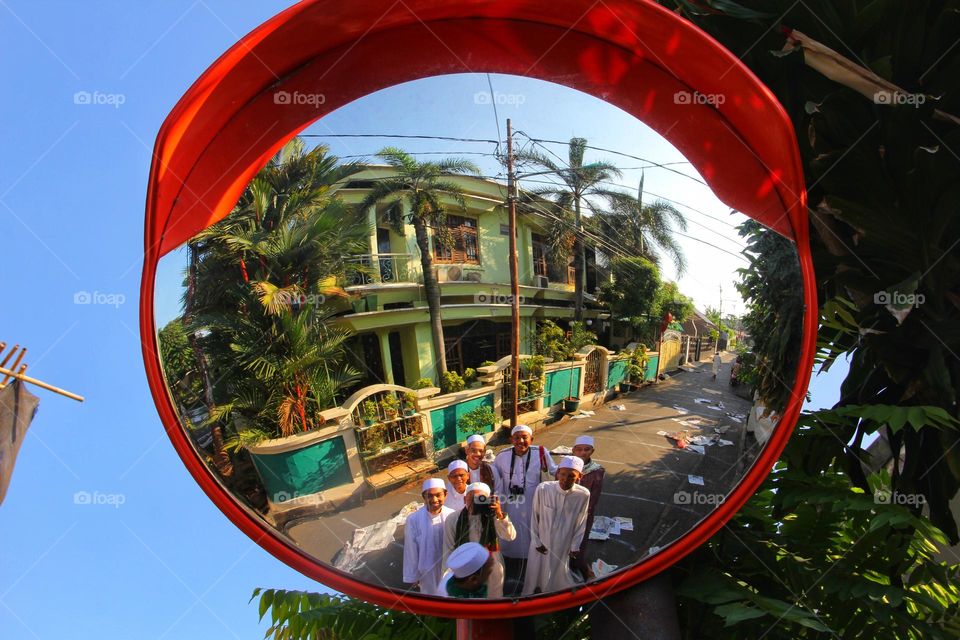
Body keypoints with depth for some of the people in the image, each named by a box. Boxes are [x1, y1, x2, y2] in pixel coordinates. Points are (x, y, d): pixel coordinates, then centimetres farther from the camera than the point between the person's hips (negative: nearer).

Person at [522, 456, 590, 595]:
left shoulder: (583, 495, -21)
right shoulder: (543, 489, -24)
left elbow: (581, 523, -5)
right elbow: (535, 516, -9)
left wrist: (575, 546, 2)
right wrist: (536, 541, -2)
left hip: (563, 544, 0)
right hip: (541, 542, 0)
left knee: (558, 574, 17)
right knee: (535, 571, 18)